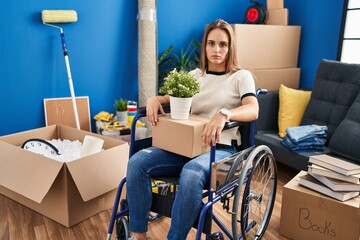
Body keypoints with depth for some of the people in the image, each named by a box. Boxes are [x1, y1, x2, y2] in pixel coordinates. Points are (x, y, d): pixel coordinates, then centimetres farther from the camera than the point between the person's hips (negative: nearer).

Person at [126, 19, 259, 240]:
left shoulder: (241, 76, 4)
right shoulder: (194, 75, 17)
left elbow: (253, 110, -13)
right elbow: (169, 98, 18)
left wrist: (224, 114, -34)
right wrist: (154, 99, -7)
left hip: (221, 149, -4)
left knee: (192, 173, -39)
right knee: (137, 162, -21)